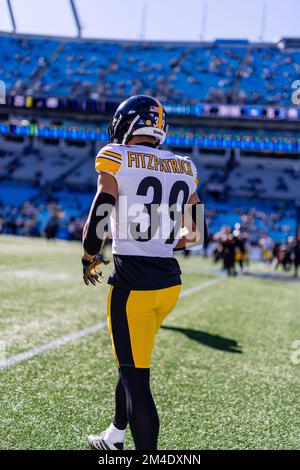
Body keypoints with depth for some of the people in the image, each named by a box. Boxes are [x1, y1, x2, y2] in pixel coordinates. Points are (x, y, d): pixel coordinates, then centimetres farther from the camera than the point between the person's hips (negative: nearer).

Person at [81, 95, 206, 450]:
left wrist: (89, 261, 7)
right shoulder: (183, 169, 9)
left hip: (133, 284, -7)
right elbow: (196, 235, 15)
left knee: (135, 375, 1)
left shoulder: (116, 161, -8)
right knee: (133, 363, 24)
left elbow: (95, 227, -12)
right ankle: (114, 437, 41)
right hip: (169, 282, 7)